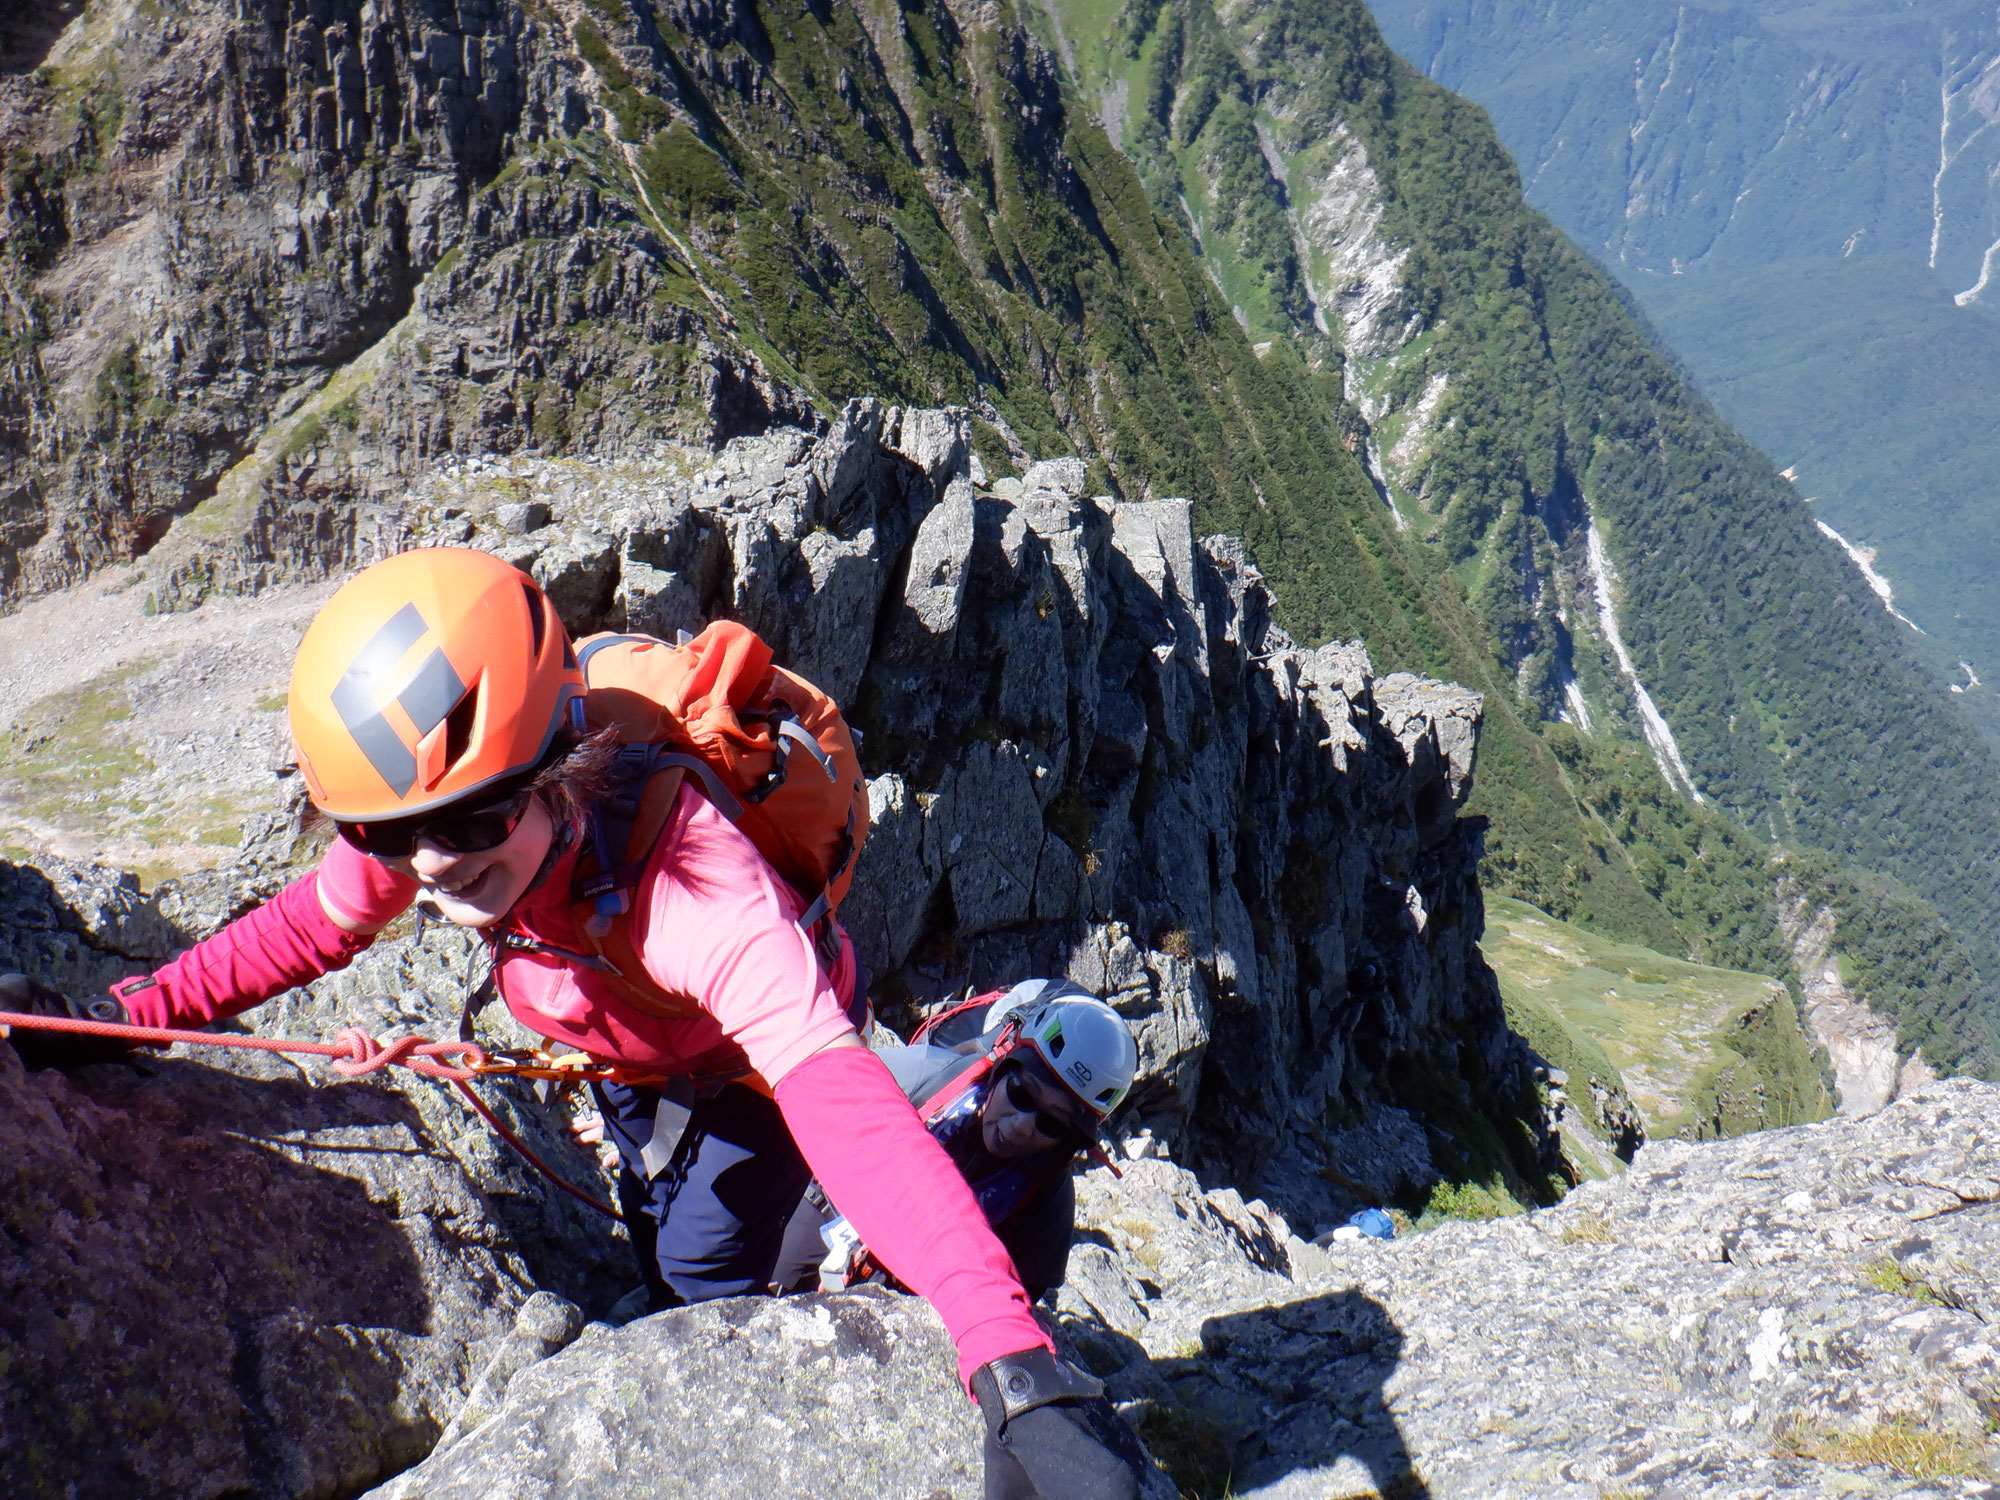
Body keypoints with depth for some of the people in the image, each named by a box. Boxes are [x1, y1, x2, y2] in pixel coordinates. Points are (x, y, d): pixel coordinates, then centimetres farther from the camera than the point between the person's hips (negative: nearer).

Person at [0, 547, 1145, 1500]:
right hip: (636, 1051, 6)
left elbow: (848, 1112, -63)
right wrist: (132, 1012, -16)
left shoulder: (699, 895, -51)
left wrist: (1018, 1375, -73)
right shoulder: (443, 812, -32)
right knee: (658, 1252, 24)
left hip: (762, 1051, -6)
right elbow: (315, 924, -9)